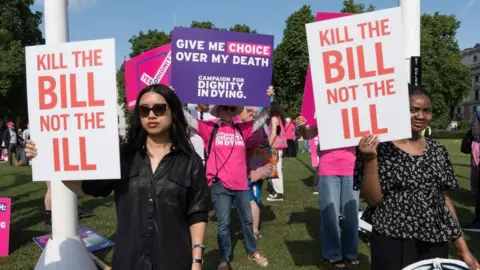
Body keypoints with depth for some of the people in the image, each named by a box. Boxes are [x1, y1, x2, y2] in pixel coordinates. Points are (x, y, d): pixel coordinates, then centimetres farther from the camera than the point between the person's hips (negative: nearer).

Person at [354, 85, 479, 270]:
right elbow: (373, 199, -12)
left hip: (435, 243, 5)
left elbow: (445, 199, 10)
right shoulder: (381, 148, -10)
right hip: (393, 243, -5)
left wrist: (463, 250, 11)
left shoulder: (437, 150, 5)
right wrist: (370, 159, -24)